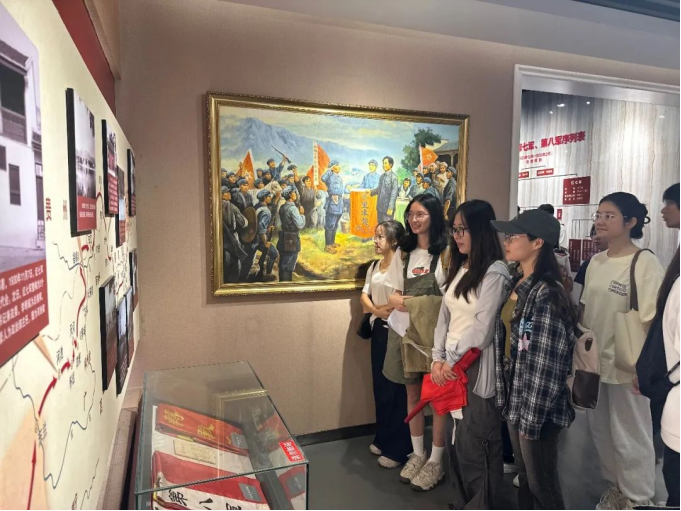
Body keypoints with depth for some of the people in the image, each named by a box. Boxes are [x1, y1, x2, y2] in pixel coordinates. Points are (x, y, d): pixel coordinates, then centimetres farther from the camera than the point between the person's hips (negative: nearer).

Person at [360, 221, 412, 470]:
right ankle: (383, 439, 30)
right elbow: (365, 295, 8)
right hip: (379, 330, 8)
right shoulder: (374, 267, 12)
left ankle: (399, 449, 13)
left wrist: (378, 309, -11)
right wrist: (376, 310, -13)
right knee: (380, 386, 15)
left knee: (397, 388, 0)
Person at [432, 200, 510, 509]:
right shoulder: (459, 268, 12)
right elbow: (444, 317, 10)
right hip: (451, 368, 7)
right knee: (456, 442, 16)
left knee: (475, 446, 5)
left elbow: (482, 329, -15)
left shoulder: (495, 272, -12)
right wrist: (438, 359, 1)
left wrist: (452, 360, -8)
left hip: (477, 370, -7)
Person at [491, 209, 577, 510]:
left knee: (542, 486, 11)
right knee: (524, 479, 22)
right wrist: (506, 396, 10)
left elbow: (546, 365, -21)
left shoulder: (547, 293, -21)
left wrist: (532, 418, -18)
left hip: (537, 407, -8)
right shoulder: (517, 285, 5)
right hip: (514, 398, 8)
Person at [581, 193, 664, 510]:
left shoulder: (645, 263, -15)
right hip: (593, 361, 7)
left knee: (630, 436, 10)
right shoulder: (596, 262, 5)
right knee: (600, 429, 19)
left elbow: (651, 321, -16)